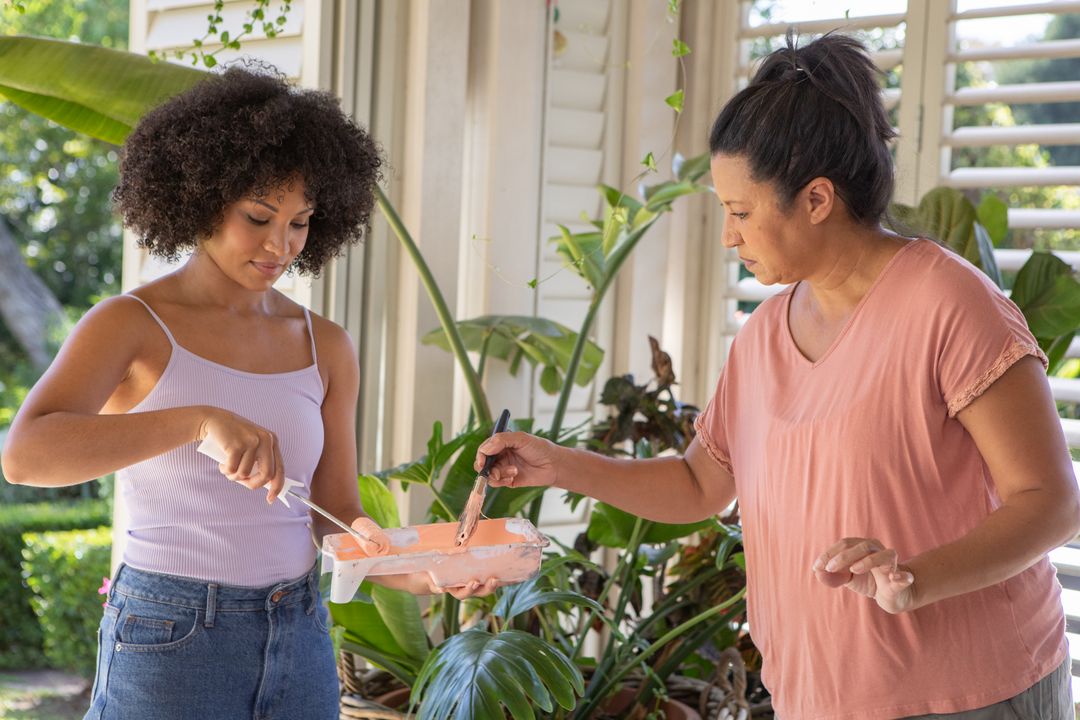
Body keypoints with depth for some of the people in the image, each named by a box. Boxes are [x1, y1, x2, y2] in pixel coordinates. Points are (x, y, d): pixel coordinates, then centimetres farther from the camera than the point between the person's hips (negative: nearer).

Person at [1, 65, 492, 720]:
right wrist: (201, 419, -36)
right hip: (169, 643, -4)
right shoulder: (133, 324, -7)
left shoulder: (325, 347, 6)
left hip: (301, 646, 5)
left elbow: (334, 518, 6)